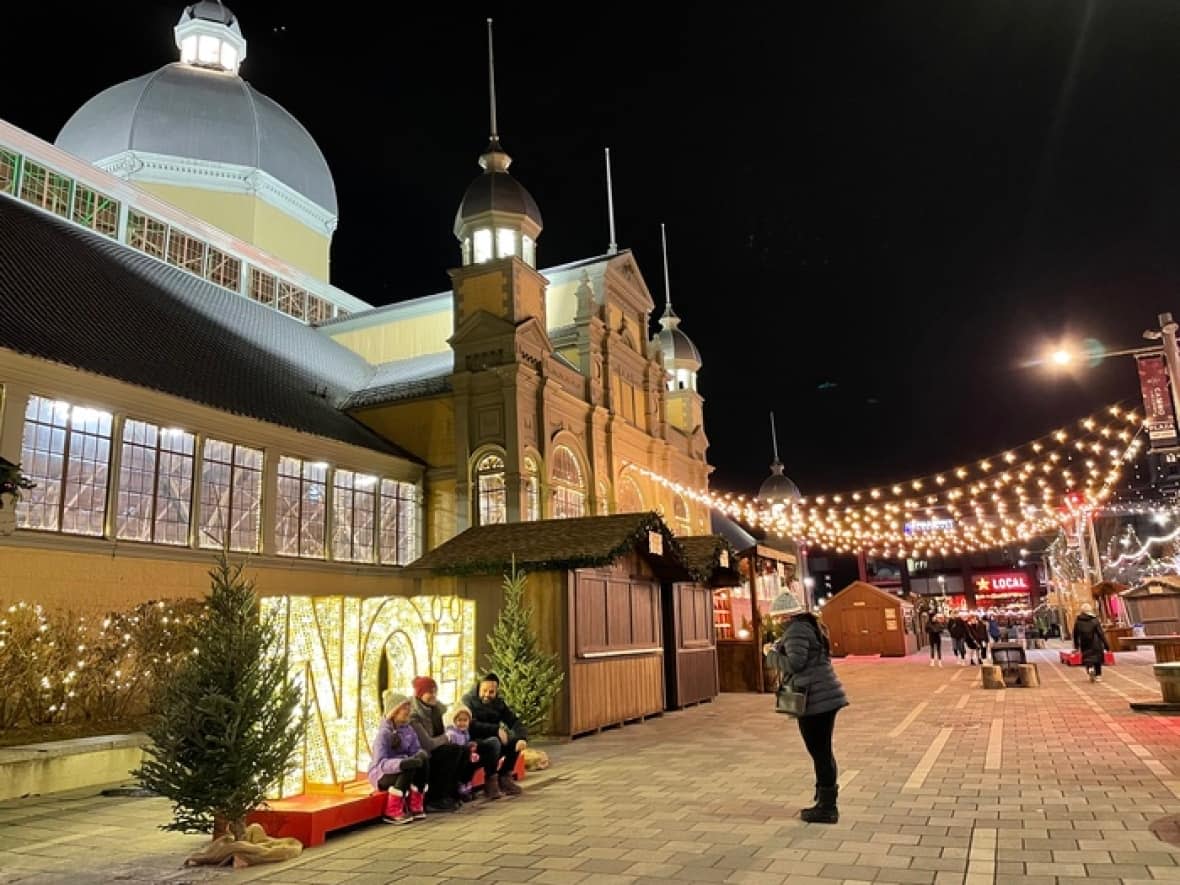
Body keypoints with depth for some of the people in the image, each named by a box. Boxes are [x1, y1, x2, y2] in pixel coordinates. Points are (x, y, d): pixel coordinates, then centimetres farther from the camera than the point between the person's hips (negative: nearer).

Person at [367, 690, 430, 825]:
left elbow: (416, 750, -3)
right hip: (381, 775, -6)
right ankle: (392, 812, -22)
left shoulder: (408, 729, 0)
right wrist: (403, 763, -45)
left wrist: (421, 754, -28)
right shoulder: (384, 733, -21)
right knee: (409, 768, -33)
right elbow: (380, 763, -30)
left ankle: (415, 806, -10)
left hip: (401, 770, 6)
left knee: (423, 762, -21)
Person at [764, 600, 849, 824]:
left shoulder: (796, 629, -14)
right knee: (823, 751, 16)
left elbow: (795, 663, -20)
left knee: (820, 753, -2)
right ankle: (826, 802, 25)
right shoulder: (810, 625, 16)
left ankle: (826, 808, 5)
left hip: (814, 699, -10)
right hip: (826, 695, 10)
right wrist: (781, 648, 16)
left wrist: (772, 652, -6)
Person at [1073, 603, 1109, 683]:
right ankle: (1098, 676, 14)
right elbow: (1101, 634, -9)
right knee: (1097, 659, 12)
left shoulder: (1078, 621, 0)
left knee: (1087, 658, 9)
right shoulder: (1095, 621, -9)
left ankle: (1090, 668, -19)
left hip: (1085, 645, 1)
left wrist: (1076, 645, 17)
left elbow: (1075, 634, 6)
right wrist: (1106, 645, -5)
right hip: (1096, 644, -1)